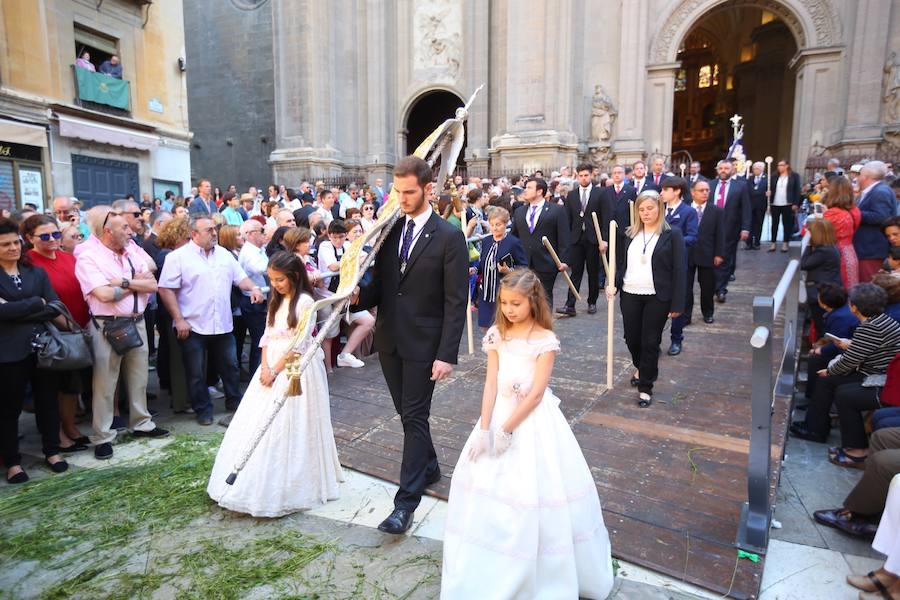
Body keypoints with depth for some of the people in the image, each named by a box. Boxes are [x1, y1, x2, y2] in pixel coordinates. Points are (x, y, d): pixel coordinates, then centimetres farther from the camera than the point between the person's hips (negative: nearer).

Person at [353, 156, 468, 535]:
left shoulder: (449, 237, -10)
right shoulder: (389, 229, 5)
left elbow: (455, 302, -13)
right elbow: (380, 283, 10)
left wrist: (447, 354, -17)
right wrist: (359, 296, -12)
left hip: (423, 343, -6)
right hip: (389, 338, 6)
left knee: (414, 416, 0)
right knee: (407, 413, 18)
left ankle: (406, 499, 9)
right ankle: (429, 466, 40)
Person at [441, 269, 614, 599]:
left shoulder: (545, 340, -12)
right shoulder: (496, 335, 1)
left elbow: (536, 393, -15)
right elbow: (491, 384, -3)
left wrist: (506, 430, -17)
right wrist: (484, 430, -10)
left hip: (534, 421, -5)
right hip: (499, 414, 5)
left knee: (535, 494, -1)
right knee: (487, 487, 10)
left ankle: (540, 573, 23)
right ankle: (492, 571, 31)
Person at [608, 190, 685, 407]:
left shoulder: (672, 235, -4)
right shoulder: (629, 234, 8)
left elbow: (679, 271, -6)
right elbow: (620, 263, 12)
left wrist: (677, 304, -11)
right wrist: (613, 284, -7)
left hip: (657, 298, -4)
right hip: (630, 295, 4)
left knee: (650, 342, 1)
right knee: (631, 338, 11)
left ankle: (645, 387, 14)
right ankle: (640, 368, 42)